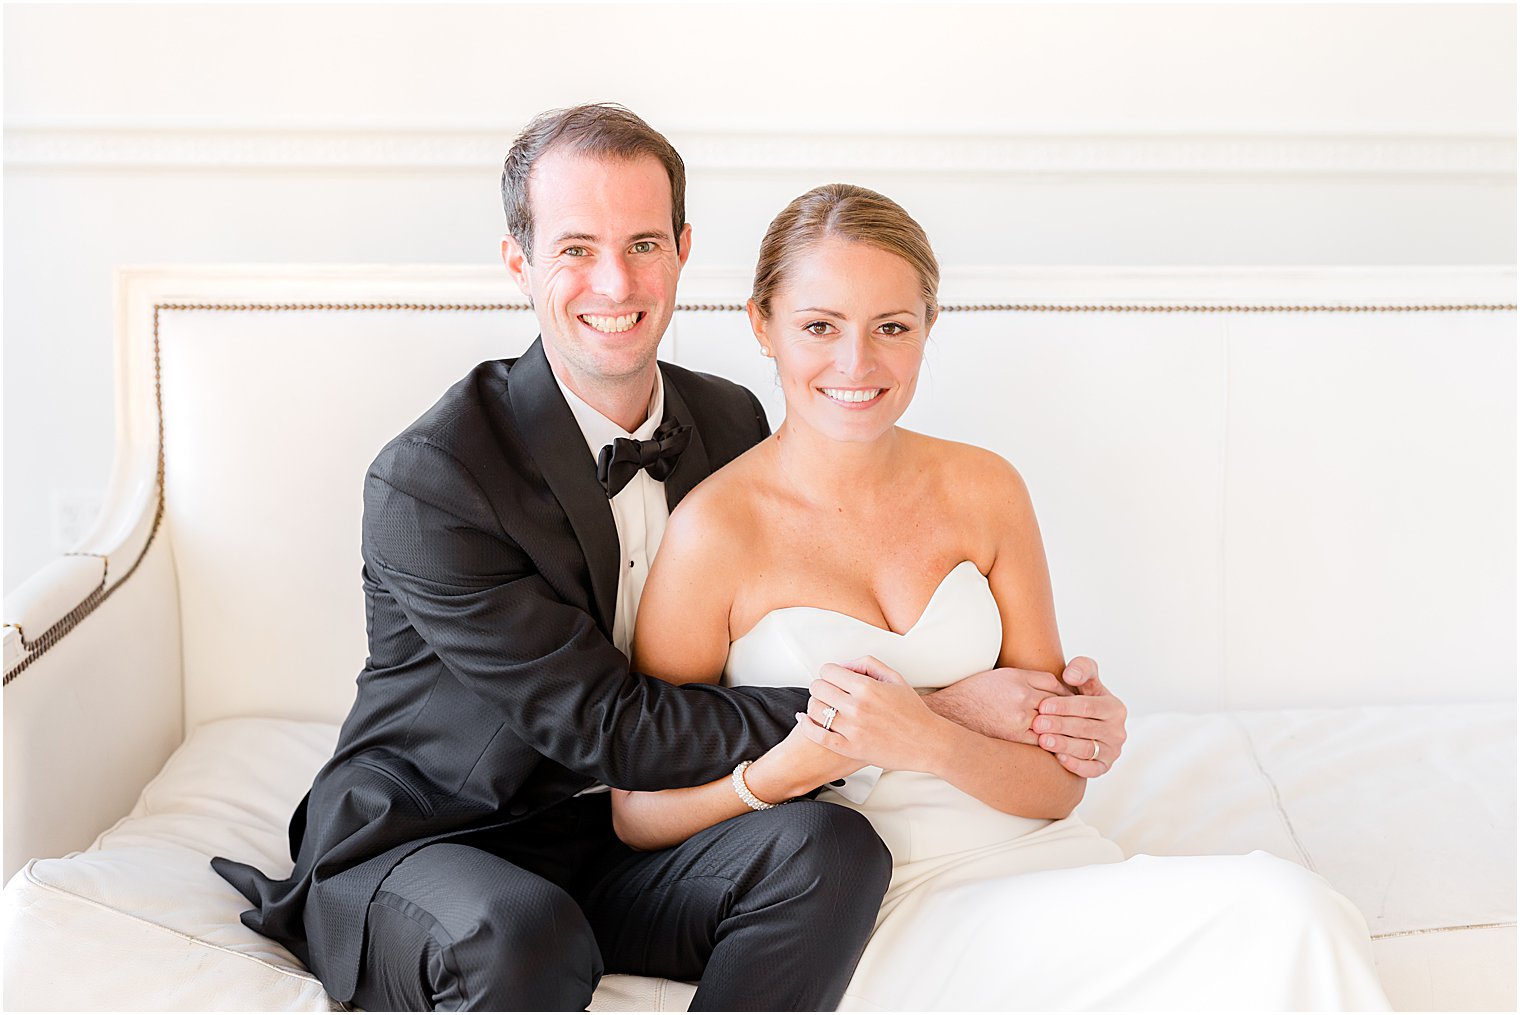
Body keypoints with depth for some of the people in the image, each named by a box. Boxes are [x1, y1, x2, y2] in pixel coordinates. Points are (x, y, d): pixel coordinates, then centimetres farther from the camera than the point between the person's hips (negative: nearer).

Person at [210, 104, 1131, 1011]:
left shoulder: (733, 424, 1)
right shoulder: (427, 479, -20)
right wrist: (921, 708, -22)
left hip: (623, 841, 5)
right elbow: (608, 727, -22)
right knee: (523, 939, -38)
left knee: (828, 847, -25)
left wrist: (1050, 700, -9)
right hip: (422, 847, -5)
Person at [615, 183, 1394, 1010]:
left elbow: (1058, 780, 5)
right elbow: (637, 815, -2)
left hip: (1029, 852, 5)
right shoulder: (715, 527, -7)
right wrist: (794, 766, -20)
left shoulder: (984, 491, 5)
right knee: (1279, 915, -24)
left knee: (1287, 907, -23)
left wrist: (931, 742, -15)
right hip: (870, 910, -5)